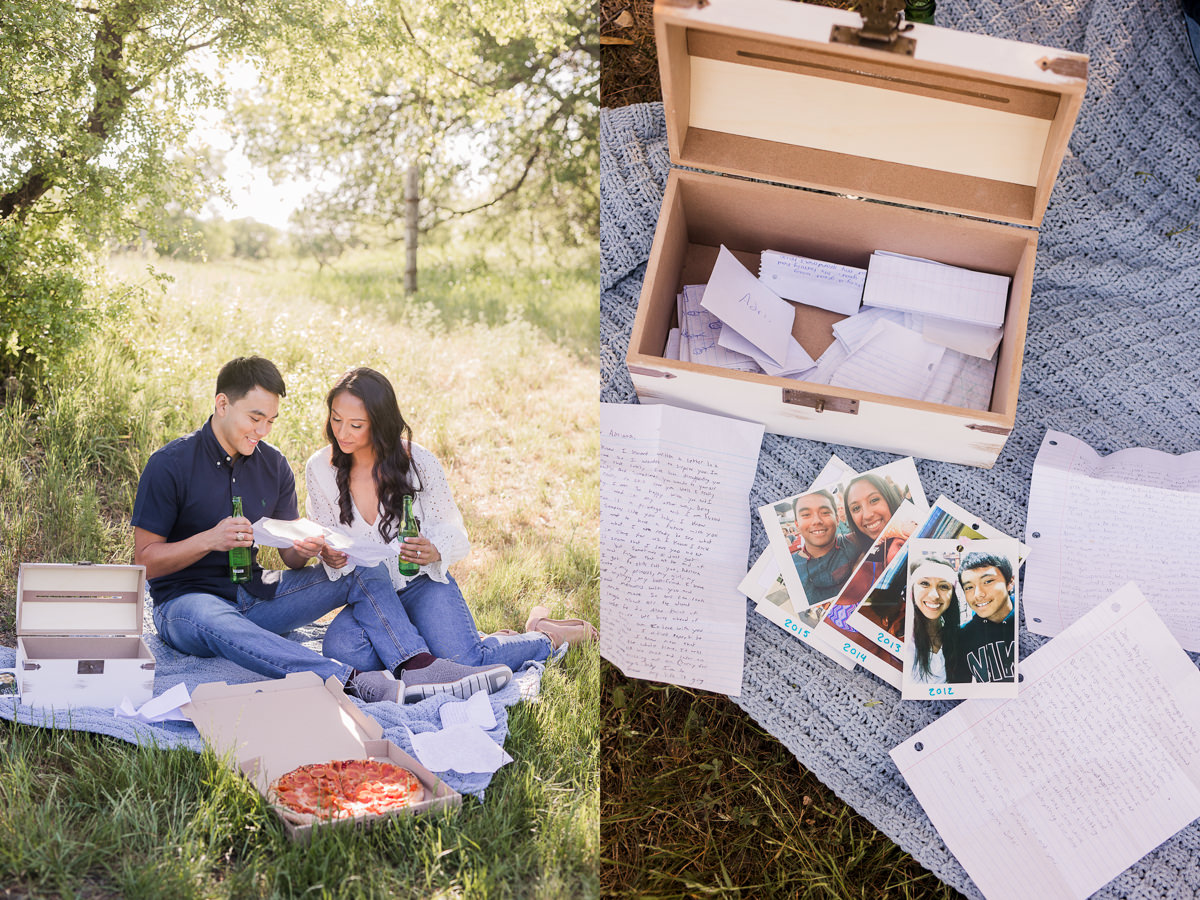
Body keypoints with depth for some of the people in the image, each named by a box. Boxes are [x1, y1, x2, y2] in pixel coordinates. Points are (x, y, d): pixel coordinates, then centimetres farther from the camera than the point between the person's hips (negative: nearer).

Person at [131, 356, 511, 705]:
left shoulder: (273, 465, 5)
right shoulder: (170, 464, -11)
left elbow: (290, 559, 7)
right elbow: (144, 561, -12)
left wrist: (304, 550, -18)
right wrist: (209, 540, -27)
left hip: (255, 594, 6)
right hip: (186, 600, -6)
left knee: (364, 571, -10)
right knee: (213, 622, -43)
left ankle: (420, 668, -34)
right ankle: (357, 683, -60)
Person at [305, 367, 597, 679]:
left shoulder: (419, 463, -12)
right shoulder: (319, 469, -5)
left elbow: (454, 535, -4)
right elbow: (325, 541, 6)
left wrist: (434, 553, -28)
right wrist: (328, 557, -19)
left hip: (422, 583, -2)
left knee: (467, 665, -26)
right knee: (341, 649, -32)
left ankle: (544, 635, 1)